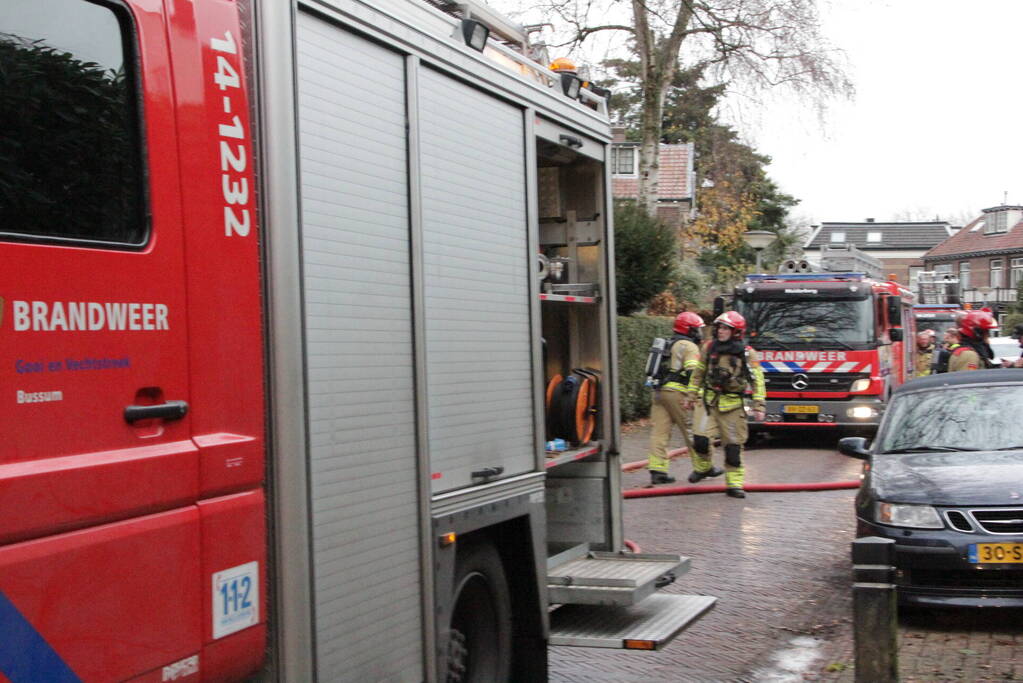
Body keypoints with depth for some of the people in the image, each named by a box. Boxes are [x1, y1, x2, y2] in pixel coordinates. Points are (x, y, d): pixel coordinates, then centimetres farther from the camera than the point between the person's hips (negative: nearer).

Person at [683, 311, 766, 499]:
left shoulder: (747, 354, -4)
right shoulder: (709, 347, 3)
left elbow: (757, 381, -3)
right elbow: (698, 373, 15)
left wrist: (758, 407, -8)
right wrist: (691, 395, 16)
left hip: (732, 405, -1)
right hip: (708, 400, 1)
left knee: (734, 446, 1)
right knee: (700, 438, -12)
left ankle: (734, 483, 11)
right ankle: (703, 467, 16)